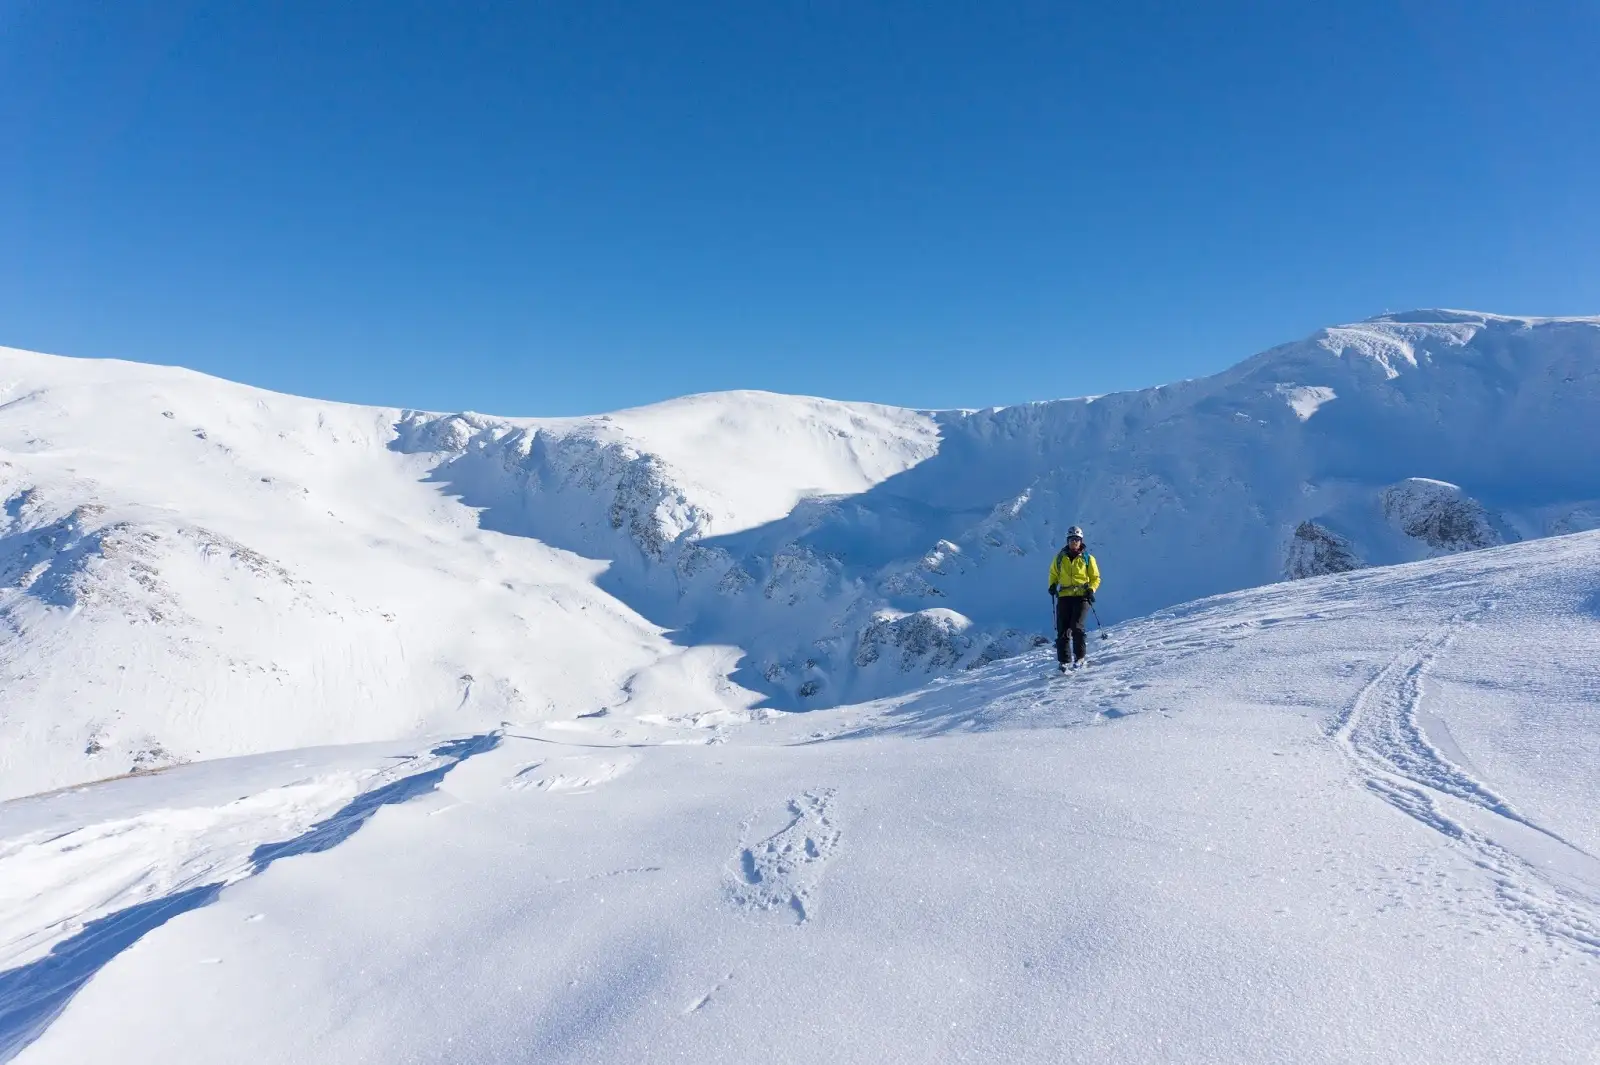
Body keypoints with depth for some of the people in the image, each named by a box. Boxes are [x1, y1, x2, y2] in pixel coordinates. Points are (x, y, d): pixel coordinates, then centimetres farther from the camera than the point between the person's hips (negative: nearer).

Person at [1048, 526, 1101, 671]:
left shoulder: (1087, 558, 6)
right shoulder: (1060, 557, 11)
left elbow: (1095, 578, 12)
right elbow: (1053, 573, 23)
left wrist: (1091, 589, -6)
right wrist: (1052, 585, 4)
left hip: (1081, 596, -2)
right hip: (1064, 596, 2)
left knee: (1076, 627, -16)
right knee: (1062, 629, -4)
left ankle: (1080, 657, -1)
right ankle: (1063, 660, 1)